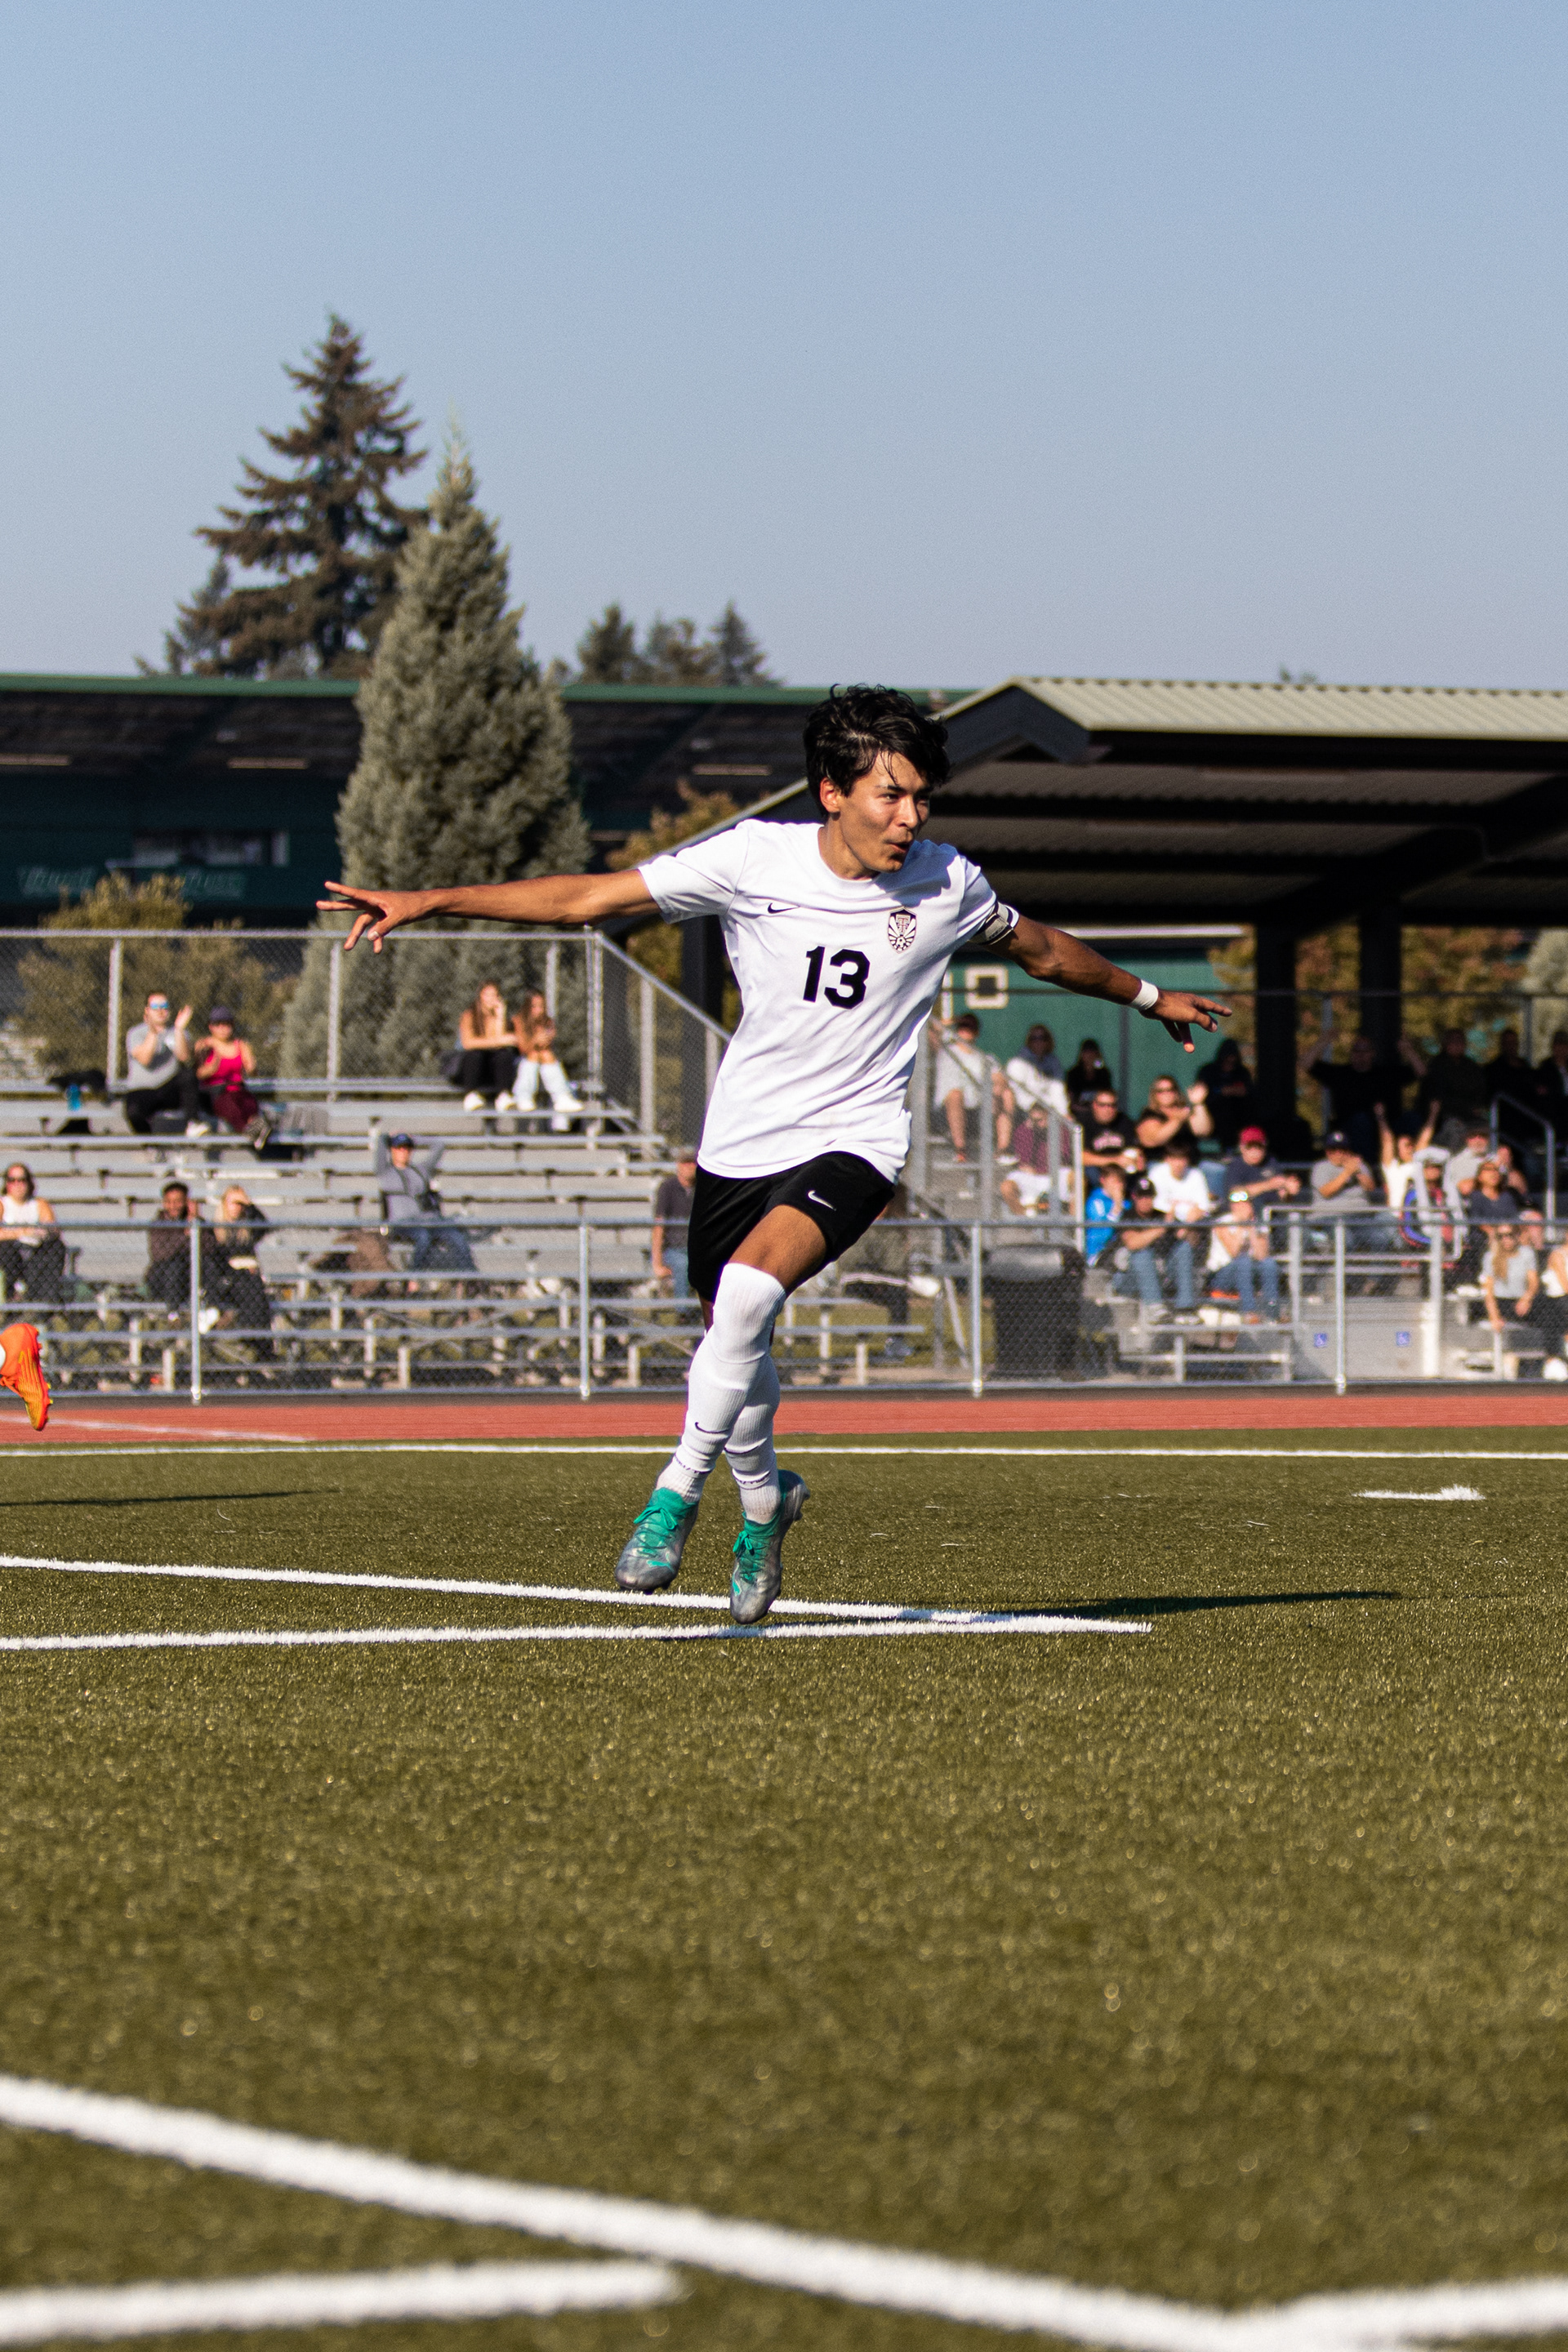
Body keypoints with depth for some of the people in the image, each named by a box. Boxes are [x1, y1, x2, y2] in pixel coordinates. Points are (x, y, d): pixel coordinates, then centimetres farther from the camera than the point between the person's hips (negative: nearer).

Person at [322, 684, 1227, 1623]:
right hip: (741, 1144, 2)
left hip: (855, 1141, -2)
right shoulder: (753, 858, -9)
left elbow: (1041, 948, 17)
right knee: (734, 1343, 13)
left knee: (749, 1288, -29)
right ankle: (764, 1500, 43)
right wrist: (428, 901, -14)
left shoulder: (946, 884, -5)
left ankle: (678, 1493, -16)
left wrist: (1148, 996, 29)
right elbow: (586, 898, -8)